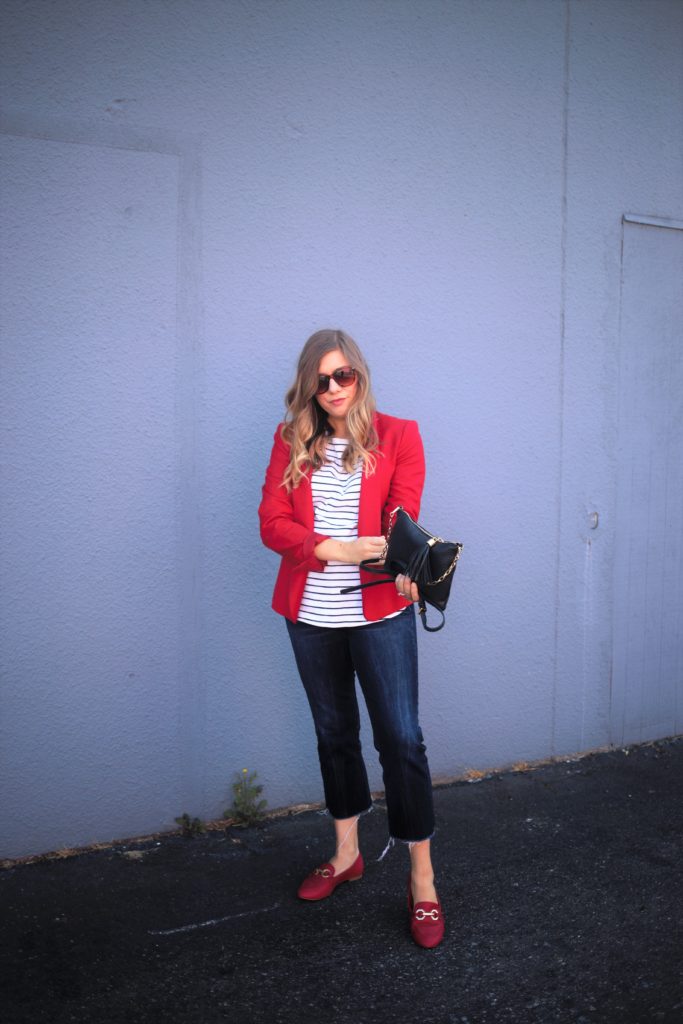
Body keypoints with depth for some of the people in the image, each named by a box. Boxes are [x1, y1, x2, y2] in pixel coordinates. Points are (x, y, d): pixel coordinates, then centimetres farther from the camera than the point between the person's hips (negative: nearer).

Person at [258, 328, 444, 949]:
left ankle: (422, 881, 15)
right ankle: (347, 855, 36)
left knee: (401, 739, -1)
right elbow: (272, 522, -6)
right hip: (311, 614, 3)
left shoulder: (398, 436, 0)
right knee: (334, 733, 17)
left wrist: (401, 563, -33)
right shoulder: (292, 442, 5)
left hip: (380, 613, -3)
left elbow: (404, 518, -11)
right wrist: (336, 549, -21)